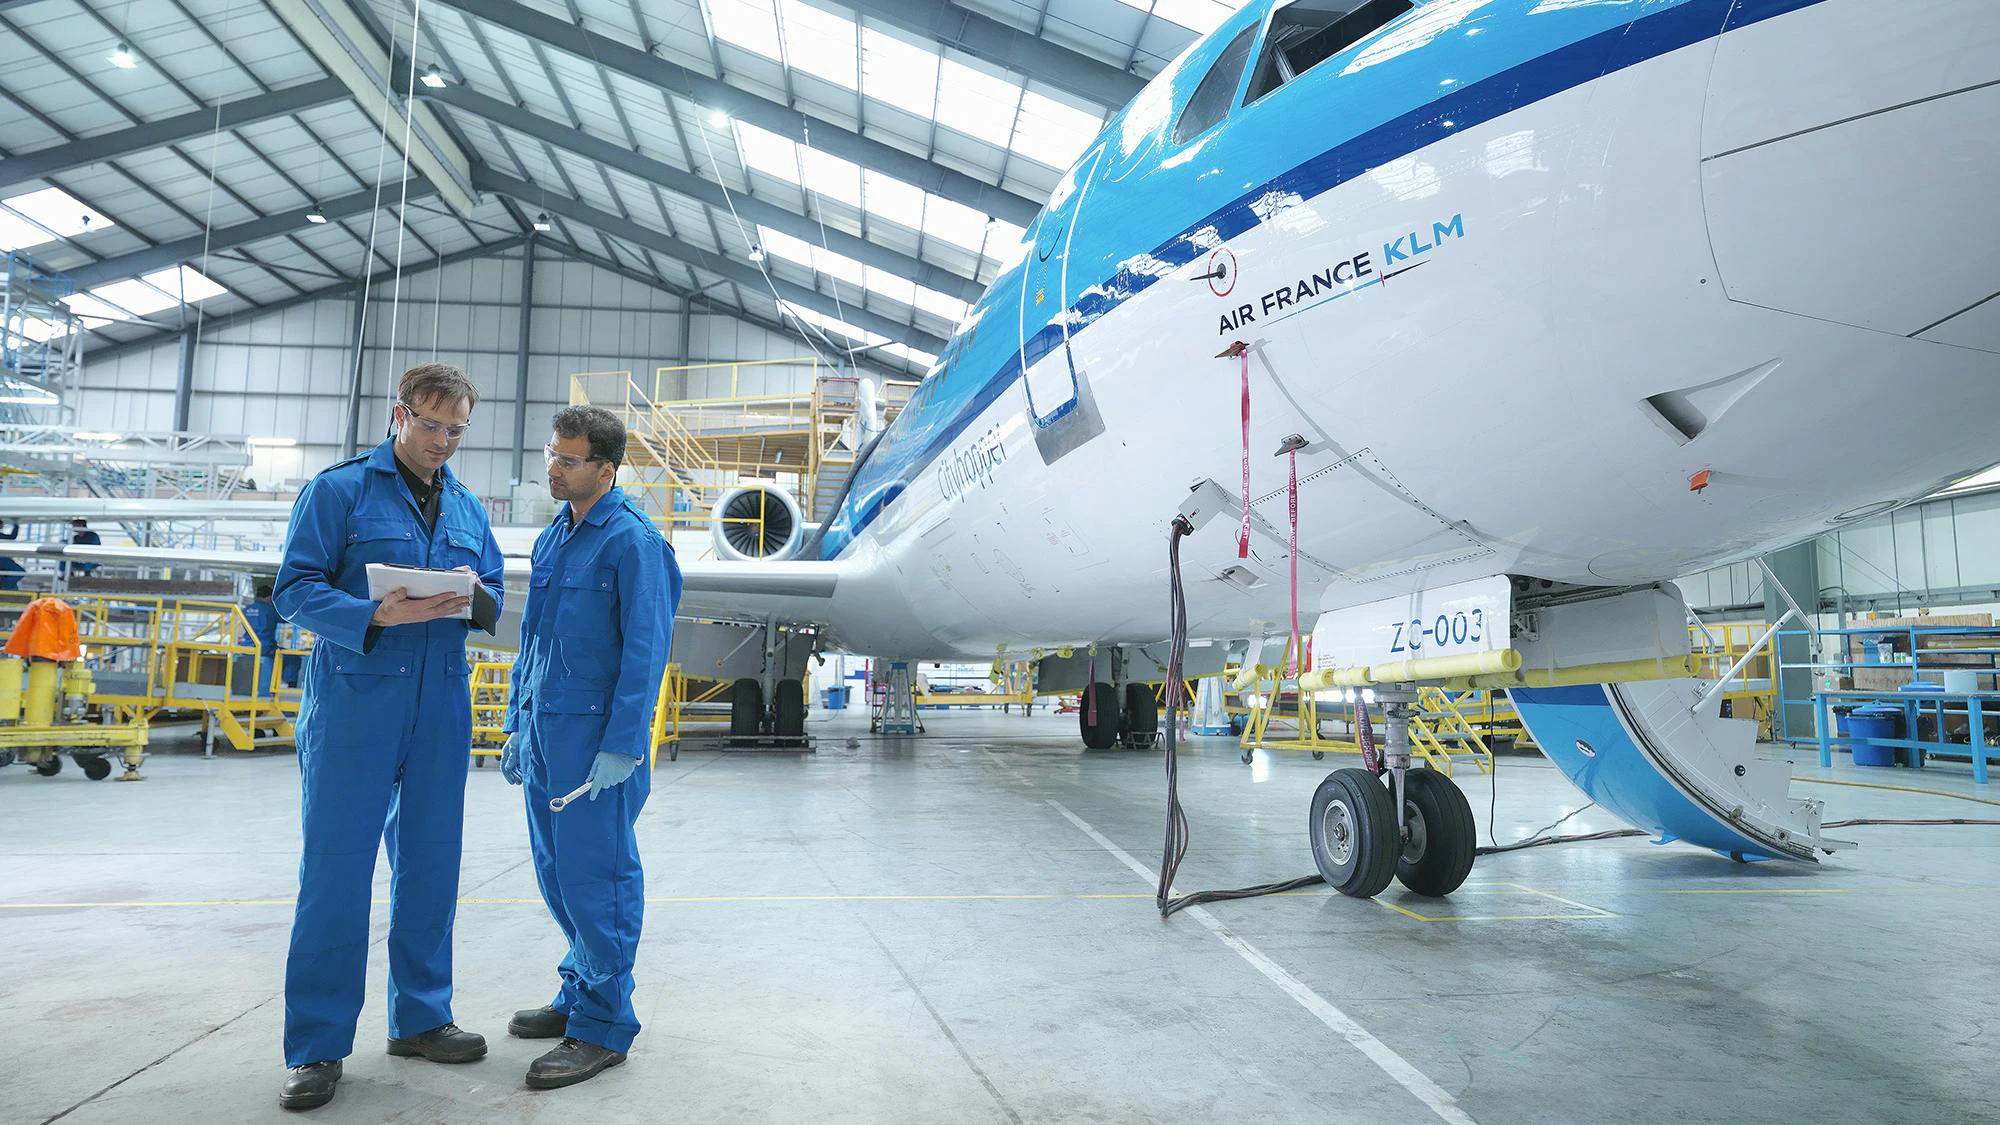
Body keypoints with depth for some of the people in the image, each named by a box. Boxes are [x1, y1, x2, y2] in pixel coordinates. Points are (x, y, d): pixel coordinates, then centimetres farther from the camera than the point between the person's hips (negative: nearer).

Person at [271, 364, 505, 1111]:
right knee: (336, 869, -1)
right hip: (355, 704, -5)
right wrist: (377, 615, -24)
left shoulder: (469, 510, 14)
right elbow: (295, 588, -8)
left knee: (430, 865, 11)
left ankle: (420, 1017, 25)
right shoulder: (340, 490, -2)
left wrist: (470, 599, -9)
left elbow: (494, 595, 15)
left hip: (441, 707, 5)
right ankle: (316, 1046, 11)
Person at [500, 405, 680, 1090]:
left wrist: (621, 748, -19)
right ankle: (581, 993, 32)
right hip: (544, 731, 9)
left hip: (595, 738, -8)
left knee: (594, 878, -2)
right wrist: (517, 726, 18)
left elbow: (645, 649, -16)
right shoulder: (554, 537, 14)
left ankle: (605, 1027, 10)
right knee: (557, 872, 16)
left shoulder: (633, 541, -12)